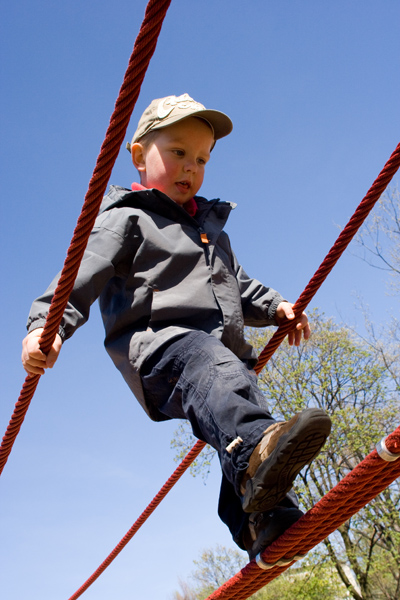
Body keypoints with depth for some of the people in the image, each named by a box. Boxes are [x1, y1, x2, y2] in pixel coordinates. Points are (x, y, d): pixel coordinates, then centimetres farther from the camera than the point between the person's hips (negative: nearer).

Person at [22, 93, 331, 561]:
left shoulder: (210, 227, 33)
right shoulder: (127, 219, 8)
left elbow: (238, 285, 39)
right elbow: (82, 274, -6)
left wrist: (272, 307, 21)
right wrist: (47, 325, -23)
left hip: (223, 351, 9)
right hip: (157, 343, -8)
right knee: (211, 366, -39)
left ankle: (265, 525, -19)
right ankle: (255, 453, -61)